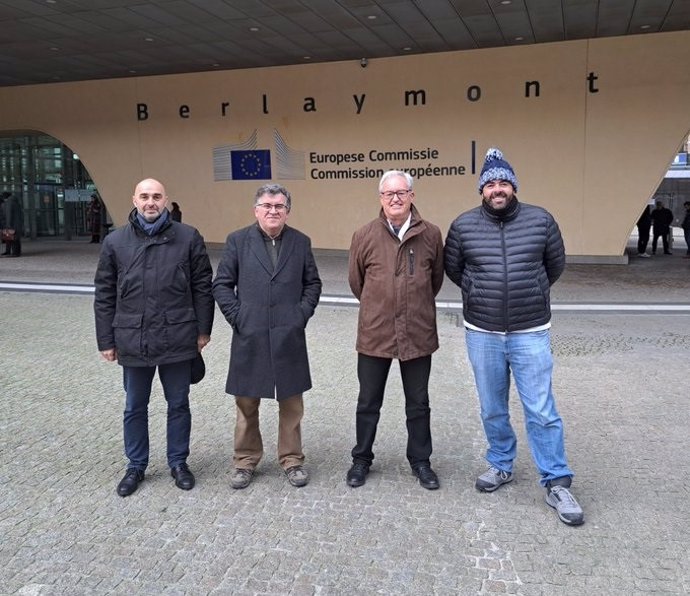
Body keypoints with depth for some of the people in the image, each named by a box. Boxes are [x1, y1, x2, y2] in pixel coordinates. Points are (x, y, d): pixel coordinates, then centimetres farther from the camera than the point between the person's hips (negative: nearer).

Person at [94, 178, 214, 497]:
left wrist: (203, 330, 0)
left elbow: (202, 287, 2)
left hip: (178, 339, -1)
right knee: (135, 408, 15)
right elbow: (104, 295, 4)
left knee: (179, 405, 13)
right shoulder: (115, 242, 2)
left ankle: (178, 462, 30)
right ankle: (135, 466, 32)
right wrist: (106, 340, 3)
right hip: (133, 341, 1)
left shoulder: (189, 238, -2)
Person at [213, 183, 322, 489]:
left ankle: (292, 459, 25)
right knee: (246, 404, 10)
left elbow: (313, 283, 11)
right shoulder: (237, 241, 0)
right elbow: (221, 285, 1)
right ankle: (245, 460, 26)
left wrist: (302, 314, -1)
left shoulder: (301, 242, 5)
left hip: (289, 338, 1)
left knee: (291, 403, 10)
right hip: (249, 338, -1)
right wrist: (237, 317, -7)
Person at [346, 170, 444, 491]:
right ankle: (361, 459, 32)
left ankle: (420, 461, 32)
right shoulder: (364, 236, -5)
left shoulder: (431, 234, -4)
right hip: (374, 334, 0)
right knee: (368, 402, 13)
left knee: (418, 404, 14)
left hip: (418, 334, 1)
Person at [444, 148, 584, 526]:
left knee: (542, 412, 1)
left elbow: (556, 266, 12)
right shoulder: (463, 225, -2)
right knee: (492, 410, 14)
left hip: (531, 333, -1)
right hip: (482, 334, 2)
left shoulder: (541, 221, -3)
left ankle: (557, 484, 14)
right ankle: (501, 465, 34)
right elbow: (452, 269, 13)